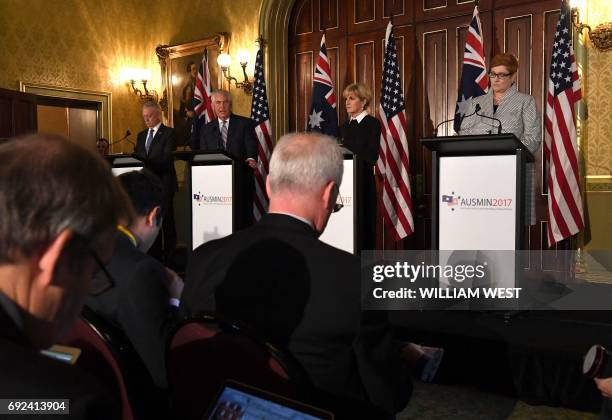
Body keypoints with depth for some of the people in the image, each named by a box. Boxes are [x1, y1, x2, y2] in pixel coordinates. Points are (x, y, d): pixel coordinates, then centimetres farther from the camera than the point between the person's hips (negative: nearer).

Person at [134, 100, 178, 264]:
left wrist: (147, 164, -23)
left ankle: (169, 259, 4)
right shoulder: (141, 135, 19)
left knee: (167, 222, -2)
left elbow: (167, 158, -13)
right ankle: (154, 257, 17)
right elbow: (136, 157, 17)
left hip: (163, 184, -6)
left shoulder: (169, 133, -2)